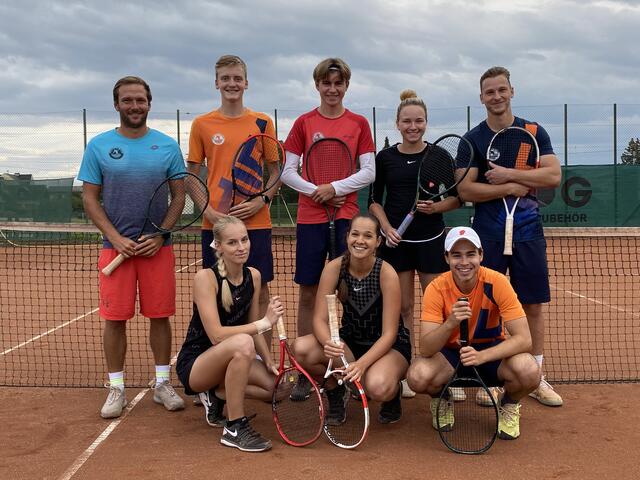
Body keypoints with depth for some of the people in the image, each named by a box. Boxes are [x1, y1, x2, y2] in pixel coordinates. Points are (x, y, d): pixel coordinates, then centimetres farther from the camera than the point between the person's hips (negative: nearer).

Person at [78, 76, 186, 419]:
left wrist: (160, 235, -7)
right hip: (116, 245, 0)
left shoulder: (167, 146, 4)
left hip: (157, 246, 1)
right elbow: (90, 198, 2)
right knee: (115, 318, 1)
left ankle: (162, 384, 18)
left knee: (160, 315, 5)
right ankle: (116, 388, 13)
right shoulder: (99, 146, 2)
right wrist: (116, 238, -10)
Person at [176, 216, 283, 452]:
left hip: (227, 360, 7)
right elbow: (216, 335, -28)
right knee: (242, 343, -36)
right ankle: (234, 429, -23)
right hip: (193, 364, -7)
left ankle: (217, 394, 10)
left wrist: (269, 363, -8)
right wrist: (264, 323, -30)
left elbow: (253, 328, 6)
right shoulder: (205, 277, -20)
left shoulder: (253, 276, -1)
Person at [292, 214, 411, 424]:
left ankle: (393, 395, 4)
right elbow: (319, 319, -16)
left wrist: (361, 363, -36)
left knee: (377, 387, -37)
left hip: (389, 345, -3)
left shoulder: (386, 273, -21)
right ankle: (335, 391, 5)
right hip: (351, 340, 3)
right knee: (301, 348, -26)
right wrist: (328, 343, -39)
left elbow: (389, 333, -21)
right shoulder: (334, 268, -14)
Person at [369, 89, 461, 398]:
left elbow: (457, 197, 4)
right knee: (402, 307, 6)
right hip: (396, 241, 1)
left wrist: (437, 207, -15)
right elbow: (374, 200, 8)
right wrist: (387, 227, -7)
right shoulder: (385, 157, 2)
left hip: (431, 240, 0)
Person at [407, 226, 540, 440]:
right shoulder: (437, 288, -18)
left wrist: (481, 356, -38)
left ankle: (509, 405, 5)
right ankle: (441, 399, 7)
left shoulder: (496, 282, -20)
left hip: (492, 353, 0)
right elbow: (425, 349, -25)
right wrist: (450, 323, -43)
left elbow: (524, 339, -24)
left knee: (529, 372, -32)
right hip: (450, 354, 0)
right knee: (417, 376, -32)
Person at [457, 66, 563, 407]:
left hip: (527, 231, 1)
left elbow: (554, 176, -7)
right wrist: (512, 188, -13)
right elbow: (465, 190, -7)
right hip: (487, 234, -1)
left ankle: (535, 378, 17)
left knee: (533, 305, 5)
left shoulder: (534, 132, 6)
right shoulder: (472, 140, 3)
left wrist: (509, 174, -14)